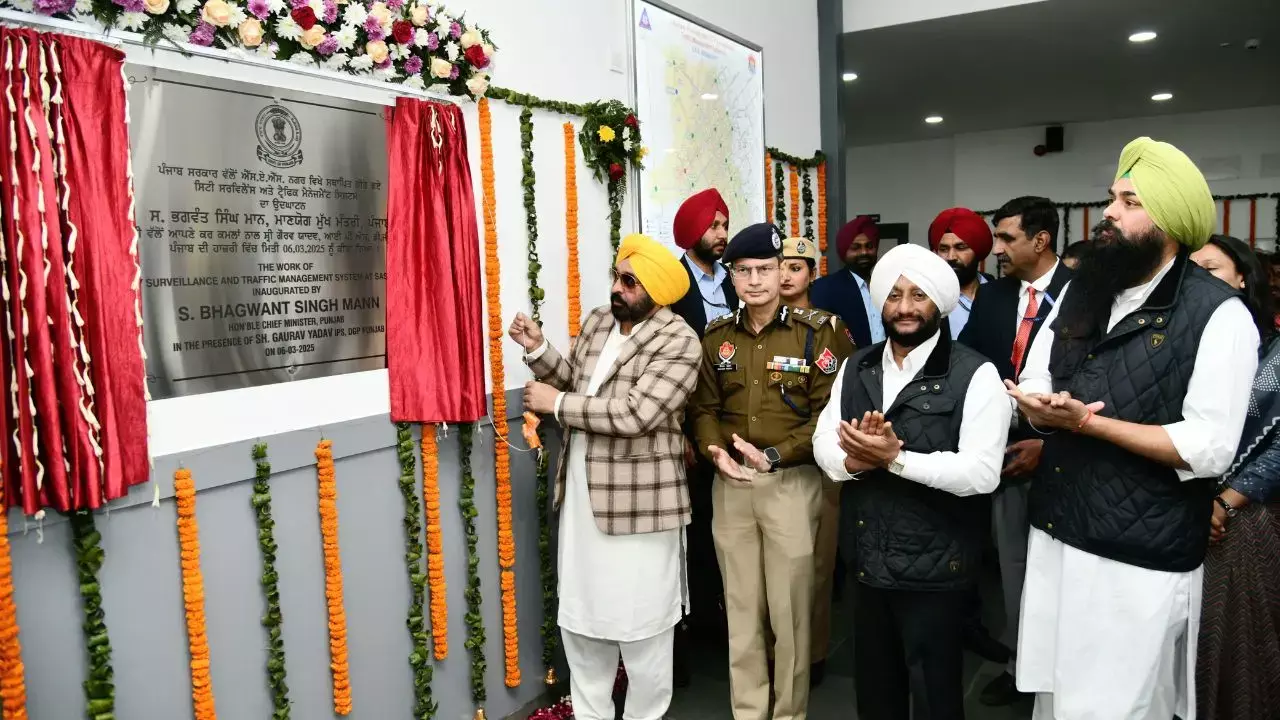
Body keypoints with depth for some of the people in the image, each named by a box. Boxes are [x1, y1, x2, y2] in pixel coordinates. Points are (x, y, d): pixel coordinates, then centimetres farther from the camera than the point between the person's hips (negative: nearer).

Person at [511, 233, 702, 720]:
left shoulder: (679, 342, -15)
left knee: (642, 623, 6)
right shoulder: (597, 322, 9)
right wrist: (538, 350, -1)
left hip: (639, 499, -7)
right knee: (579, 616, 18)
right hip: (581, 494, 8)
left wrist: (557, 403, -18)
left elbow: (635, 414, -25)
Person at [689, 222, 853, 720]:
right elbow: (703, 407, 9)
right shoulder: (716, 337, 7)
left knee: (789, 609, 6)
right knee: (741, 607, 13)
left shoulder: (818, 332, -4)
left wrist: (775, 455, -18)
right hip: (730, 483, 4)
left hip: (792, 482, -3)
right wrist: (716, 451, -10)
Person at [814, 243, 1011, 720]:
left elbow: (981, 472, -21)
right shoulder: (856, 369, 6)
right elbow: (823, 444, 2)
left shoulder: (974, 374, -13)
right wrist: (854, 460, -20)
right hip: (867, 560, 5)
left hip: (934, 566, -5)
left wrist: (895, 457, -26)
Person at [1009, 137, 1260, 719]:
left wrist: (1084, 421, -20)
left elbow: (1209, 449, -19)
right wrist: (1045, 409, -15)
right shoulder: (1080, 292, 8)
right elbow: (1033, 388, 9)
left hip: (1140, 560, -6)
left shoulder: (1219, 315, -13)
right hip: (1055, 535, 6)